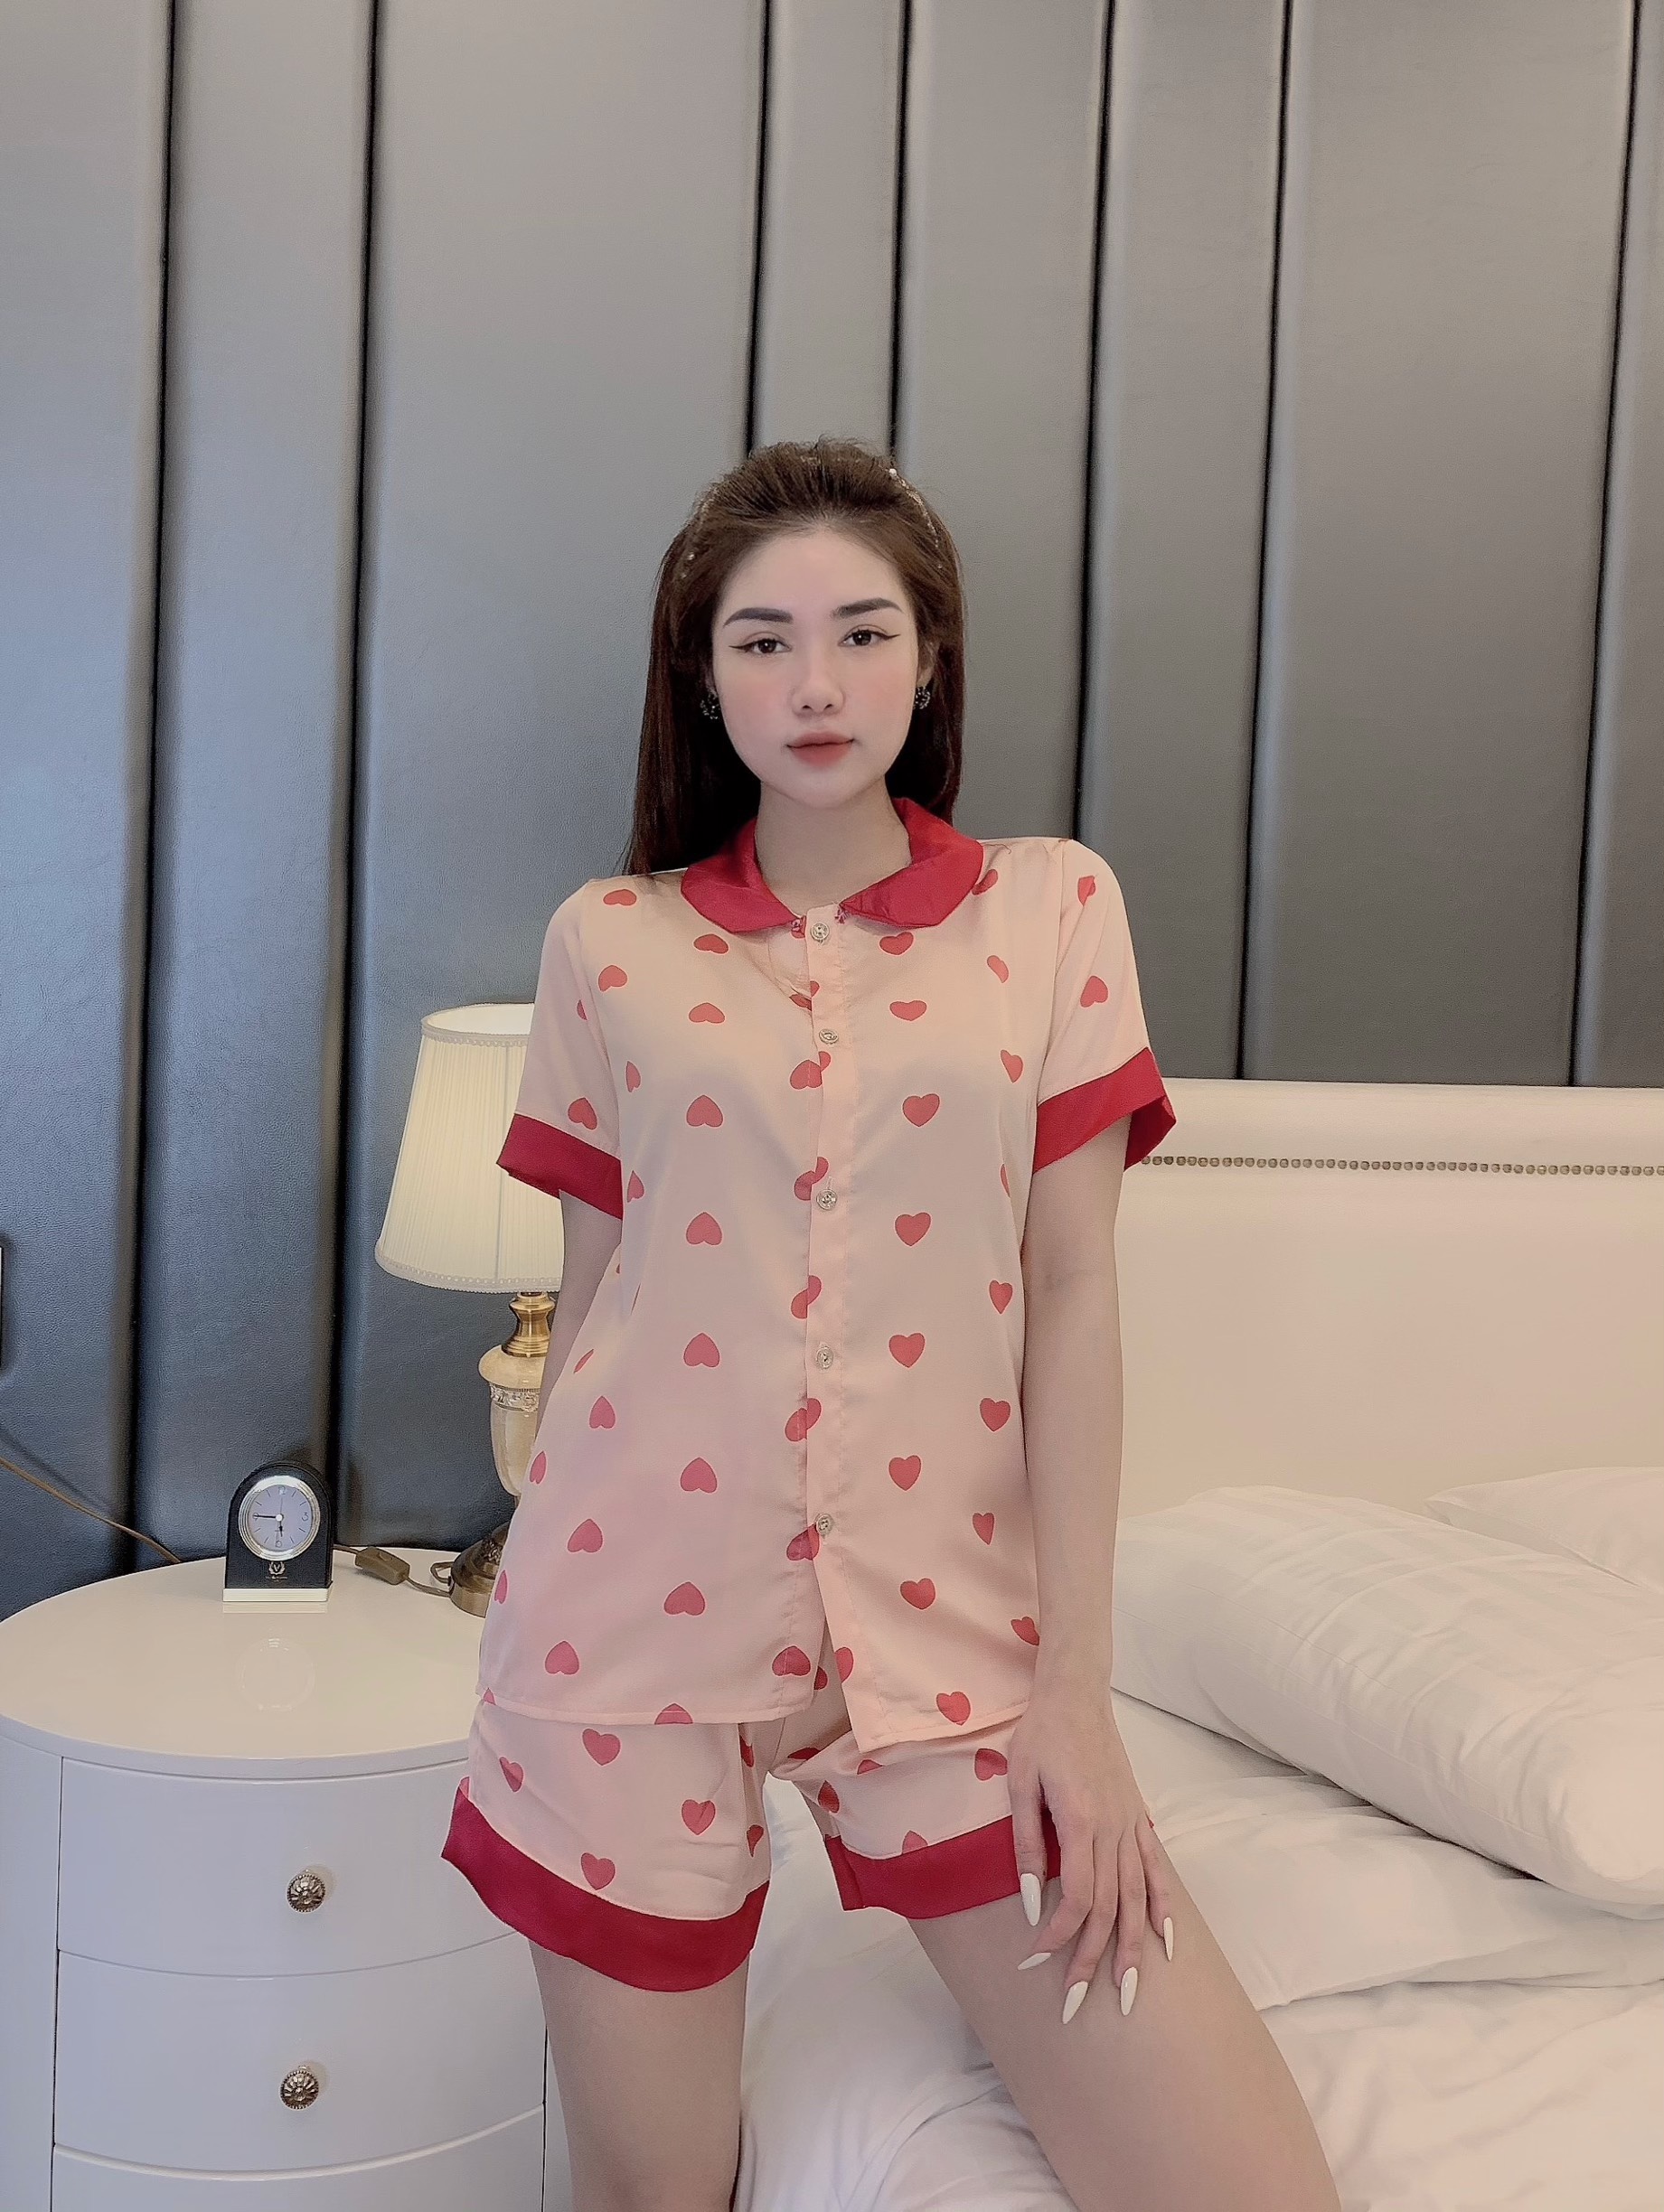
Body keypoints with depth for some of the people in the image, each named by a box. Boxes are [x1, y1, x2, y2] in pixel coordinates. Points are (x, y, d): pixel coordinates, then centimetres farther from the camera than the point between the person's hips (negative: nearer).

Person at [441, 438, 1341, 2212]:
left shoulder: (1053, 905, 3)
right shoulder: (605, 941, 4)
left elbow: (1072, 1290, -1)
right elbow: (590, 1293, 9)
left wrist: (1075, 1677, -3)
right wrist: (534, 1610, 13)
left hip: (944, 1617, 0)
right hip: (637, 1615, 1)